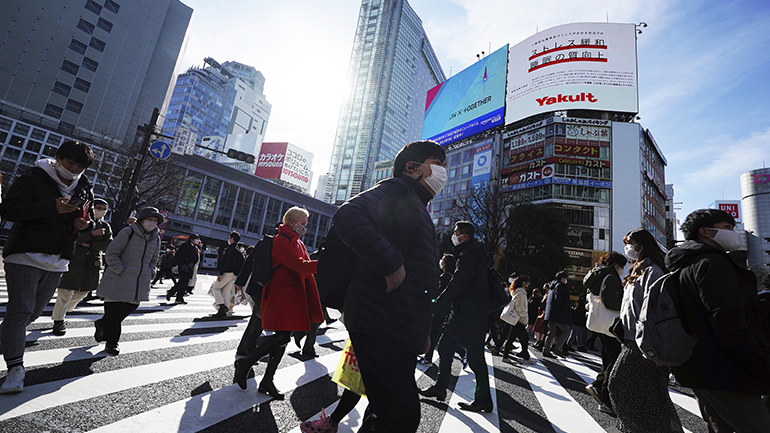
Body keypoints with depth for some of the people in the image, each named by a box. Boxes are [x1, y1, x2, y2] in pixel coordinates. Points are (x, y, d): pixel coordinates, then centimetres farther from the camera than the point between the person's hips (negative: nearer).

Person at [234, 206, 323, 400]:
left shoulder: (297, 242, 20)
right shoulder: (282, 241, -12)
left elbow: (303, 266, 25)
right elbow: (299, 266, -23)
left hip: (293, 295, 10)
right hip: (281, 296, -10)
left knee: (283, 337, 9)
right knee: (282, 337, -12)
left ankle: (267, 382, 19)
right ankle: (245, 363, 7)